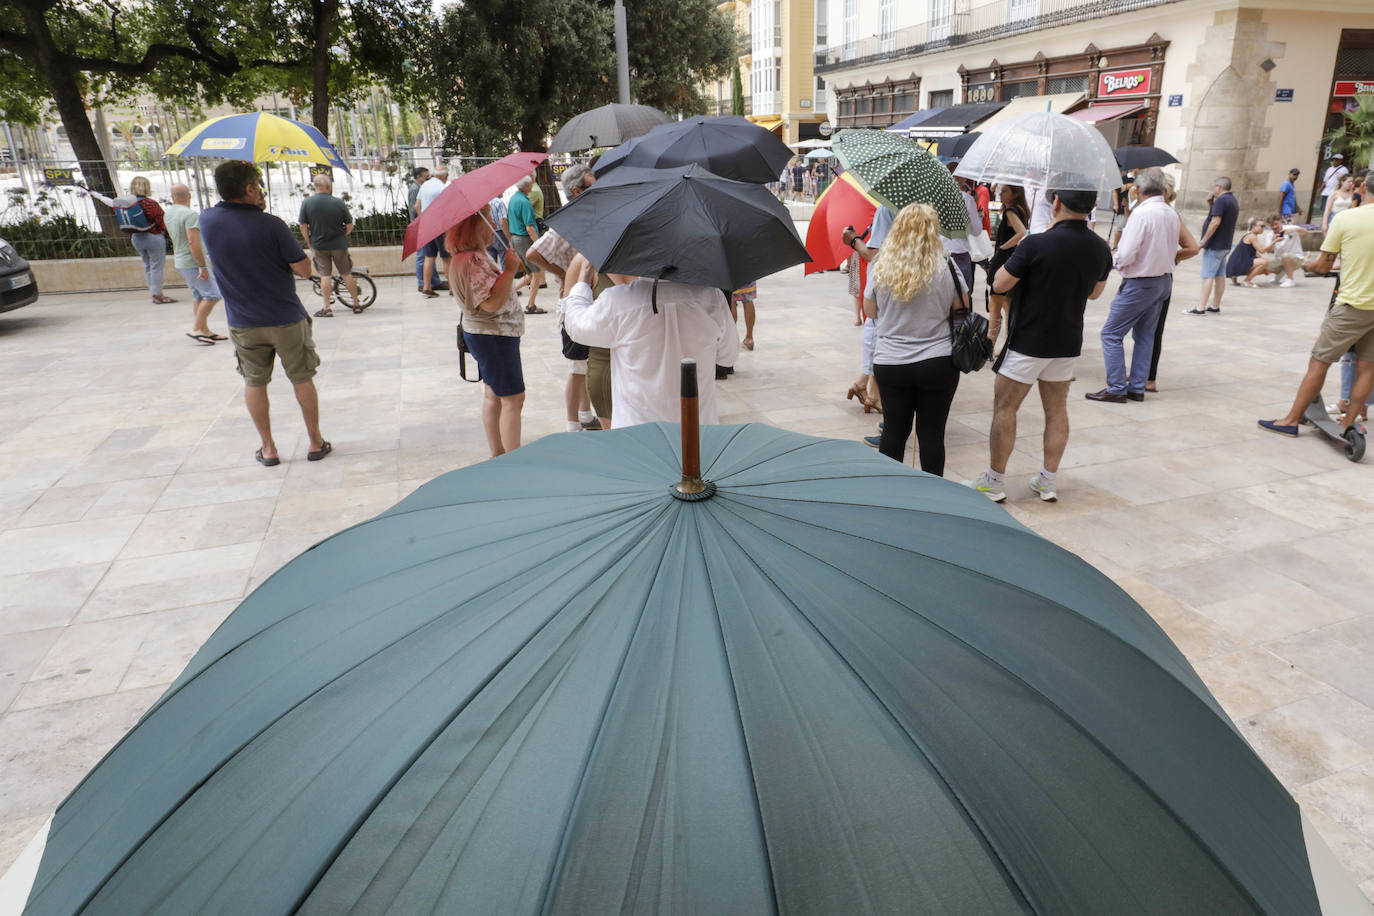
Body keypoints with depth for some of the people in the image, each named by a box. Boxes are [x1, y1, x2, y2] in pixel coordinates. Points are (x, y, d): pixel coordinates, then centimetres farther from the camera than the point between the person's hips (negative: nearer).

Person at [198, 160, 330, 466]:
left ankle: (268, 448, 22)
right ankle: (316, 443, 19)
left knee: (254, 384, 16)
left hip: (243, 324, 3)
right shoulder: (271, 225, -18)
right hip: (286, 320, -3)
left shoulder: (207, 221, -4)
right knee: (302, 379, 11)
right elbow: (304, 270, -13)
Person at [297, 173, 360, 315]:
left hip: (319, 246, 1)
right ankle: (356, 305, 18)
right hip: (339, 245, -1)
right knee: (347, 274, 10)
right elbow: (350, 226, -5)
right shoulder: (339, 203, -10)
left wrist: (309, 244, 7)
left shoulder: (306, 202, -6)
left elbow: (303, 227, -4)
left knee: (325, 275, 7)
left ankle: (327, 308, 6)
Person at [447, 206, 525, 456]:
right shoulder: (472, 260, -23)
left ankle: (497, 454, 29)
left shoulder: (476, 255, 11)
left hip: (488, 334, 11)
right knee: (513, 398, -6)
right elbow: (492, 302, -30)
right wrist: (510, 269, -29)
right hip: (494, 337, -11)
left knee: (493, 394, 17)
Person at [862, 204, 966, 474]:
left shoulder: (880, 267, -3)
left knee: (893, 432, 11)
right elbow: (963, 310, 4)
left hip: (890, 363, 1)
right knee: (931, 434, 6)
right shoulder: (946, 267, -7)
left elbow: (870, 311, 9)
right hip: (938, 363, -1)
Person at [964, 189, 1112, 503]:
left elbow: (999, 285, -13)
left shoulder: (1036, 244, -21)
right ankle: (1048, 481, 22)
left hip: (1028, 341, -6)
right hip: (1068, 342, 6)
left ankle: (994, 482, 11)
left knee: (1005, 407, 5)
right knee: (1056, 409, 15)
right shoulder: (1101, 249, 0)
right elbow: (1095, 292, 15)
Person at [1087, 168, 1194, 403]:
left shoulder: (1142, 213, -18)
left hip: (1140, 284, -9)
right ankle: (1137, 388, 19)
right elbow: (1174, 251, 14)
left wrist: (1112, 259, -1)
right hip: (1165, 280, 9)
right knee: (1145, 335, 15)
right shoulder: (1172, 213, 7)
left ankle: (1116, 389, -3)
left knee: (1111, 333, -2)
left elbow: (1126, 255, -21)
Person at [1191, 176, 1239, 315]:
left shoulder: (1221, 200, -16)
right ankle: (1215, 306, 17)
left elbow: (1216, 222, -23)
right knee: (1220, 275, 12)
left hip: (1214, 245, -10)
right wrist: (1212, 204, 11)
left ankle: (1201, 308, -13)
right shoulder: (1233, 201, 16)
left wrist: (1204, 240, -19)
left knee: (1208, 276, -10)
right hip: (1225, 245, 10)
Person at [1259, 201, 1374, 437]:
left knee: (1318, 363, 2)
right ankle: (1347, 423, 15)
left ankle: (1292, 420, 7)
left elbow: (1322, 266, -4)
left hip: (1352, 305, -4)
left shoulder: (1344, 218, -10)